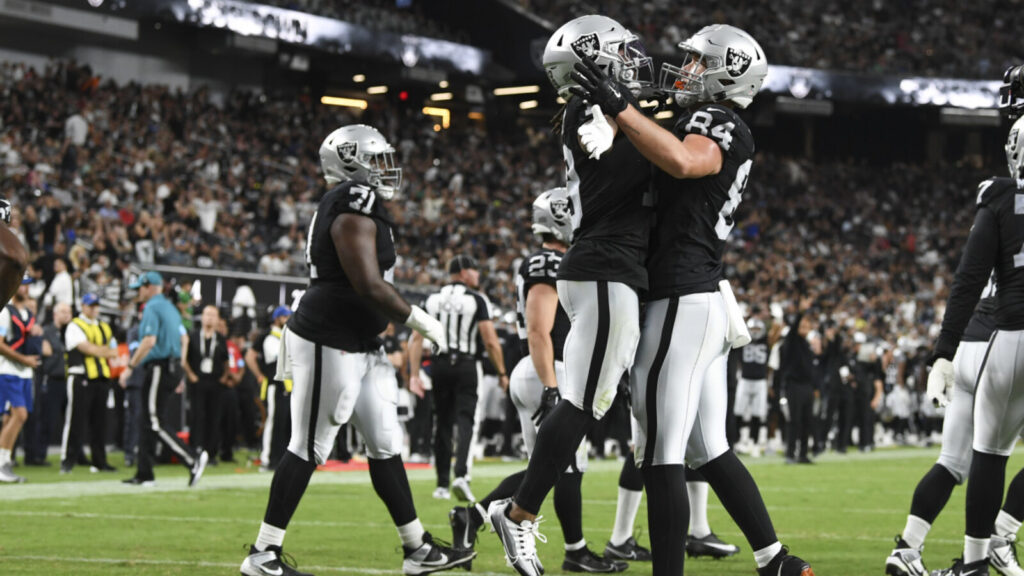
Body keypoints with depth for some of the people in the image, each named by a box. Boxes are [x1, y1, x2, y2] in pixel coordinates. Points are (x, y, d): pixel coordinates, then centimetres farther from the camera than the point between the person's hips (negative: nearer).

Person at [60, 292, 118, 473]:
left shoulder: (104, 328, 20)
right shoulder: (75, 326, -2)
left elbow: (113, 351, 17)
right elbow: (85, 348, -14)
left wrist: (96, 350, -2)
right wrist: (106, 351, -2)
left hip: (101, 378, 6)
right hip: (81, 377, -6)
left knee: (99, 421, 7)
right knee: (75, 420, -10)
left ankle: (99, 461, 11)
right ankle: (67, 461, -8)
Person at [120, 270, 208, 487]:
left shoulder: (152, 308, -12)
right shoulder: (171, 308, 17)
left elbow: (149, 341, -22)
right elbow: (183, 339, 19)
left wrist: (130, 367, -18)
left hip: (157, 369, -10)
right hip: (172, 368, 10)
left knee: (155, 423, -10)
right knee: (146, 421, 12)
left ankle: (192, 459, -19)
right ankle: (144, 474, 12)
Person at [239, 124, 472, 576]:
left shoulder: (344, 206, 15)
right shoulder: (355, 208, -17)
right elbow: (370, 287, -22)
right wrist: (419, 320, -11)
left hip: (358, 347, 10)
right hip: (329, 344, -10)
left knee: (385, 444, 12)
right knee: (309, 448, -5)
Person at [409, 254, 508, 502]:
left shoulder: (432, 300, 8)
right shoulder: (477, 299, -3)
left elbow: (417, 338, 3)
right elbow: (491, 341, -7)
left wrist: (414, 374, 5)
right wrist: (502, 373, 3)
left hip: (440, 365, 3)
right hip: (465, 364, -3)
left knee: (443, 423, 11)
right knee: (464, 421, -4)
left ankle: (442, 484, 14)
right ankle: (460, 475, -24)